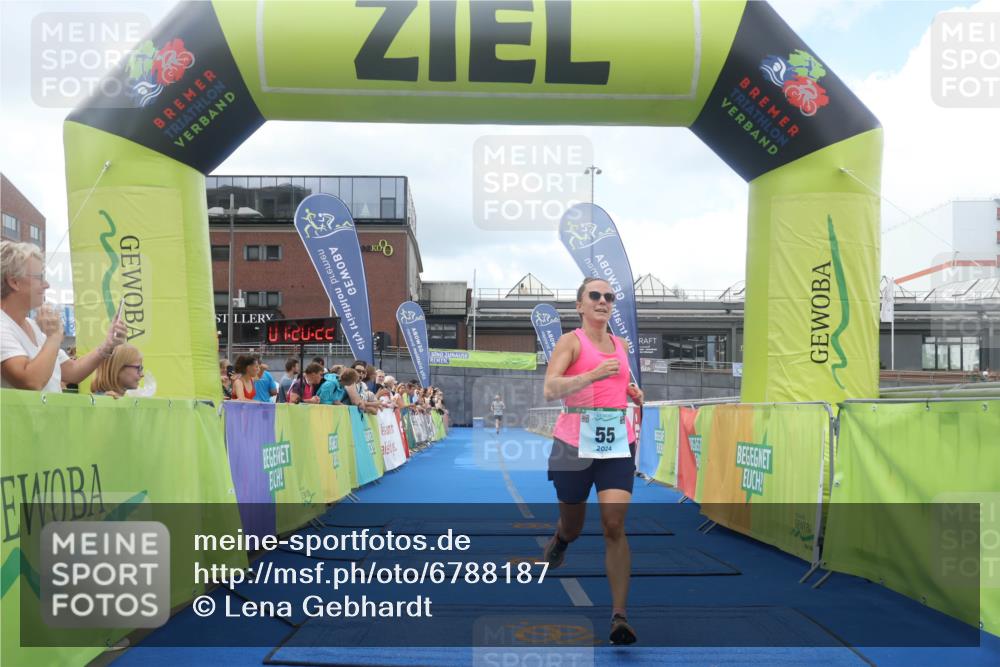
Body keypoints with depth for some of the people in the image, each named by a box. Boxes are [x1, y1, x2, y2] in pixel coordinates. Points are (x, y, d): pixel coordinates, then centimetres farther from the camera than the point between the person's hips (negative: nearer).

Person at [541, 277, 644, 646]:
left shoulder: (621, 345, 13)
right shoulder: (571, 341, -4)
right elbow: (549, 389, -19)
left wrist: (633, 393, 10)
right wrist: (594, 374, -29)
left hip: (617, 442, 3)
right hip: (575, 442, -3)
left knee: (615, 524, -11)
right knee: (572, 527, 13)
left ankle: (619, 615, -6)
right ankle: (558, 542, 50)